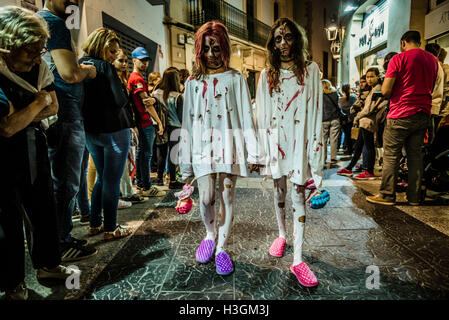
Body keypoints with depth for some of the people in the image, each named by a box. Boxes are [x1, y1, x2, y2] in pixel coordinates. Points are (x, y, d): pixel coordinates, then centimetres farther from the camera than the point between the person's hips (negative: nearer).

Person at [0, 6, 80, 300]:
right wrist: (38, 102, -15)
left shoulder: (39, 67, -3)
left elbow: (53, 107, 4)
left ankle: (48, 264, 33)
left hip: (35, 148, 6)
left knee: (43, 208, 13)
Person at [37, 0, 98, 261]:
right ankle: (62, 245, 11)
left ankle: (60, 237, 29)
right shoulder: (53, 23, -12)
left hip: (52, 115, 10)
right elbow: (70, 73, -22)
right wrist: (89, 70, -4)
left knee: (59, 181, 17)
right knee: (66, 184, -1)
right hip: (65, 115, -10)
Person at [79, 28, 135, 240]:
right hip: (113, 131, -7)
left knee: (102, 178, 19)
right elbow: (120, 100, -16)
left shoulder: (80, 65, 9)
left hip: (89, 131, 8)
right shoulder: (105, 67, -13)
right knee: (112, 180, 1)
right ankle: (111, 229, 11)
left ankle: (95, 224, 26)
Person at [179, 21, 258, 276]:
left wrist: (253, 152, -5)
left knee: (227, 197, 2)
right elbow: (188, 120, 9)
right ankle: (210, 235, 26)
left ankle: (222, 248, 18)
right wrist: (186, 161, 6)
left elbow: (246, 116, 2)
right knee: (206, 199, -5)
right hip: (204, 146, 1)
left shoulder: (236, 78, 7)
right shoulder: (194, 81, 11)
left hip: (229, 144, -1)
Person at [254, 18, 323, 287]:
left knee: (299, 196, -1)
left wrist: (315, 149, -8)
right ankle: (282, 235, 38)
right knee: (279, 191, 14)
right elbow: (262, 114, 6)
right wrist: (262, 149, 1)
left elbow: (315, 111, -2)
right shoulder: (267, 75, 7)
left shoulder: (310, 70, 2)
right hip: (276, 140, 3)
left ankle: (298, 260, 4)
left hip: (300, 140, -2)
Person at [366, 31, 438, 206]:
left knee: (391, 155, 0)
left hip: (401, 114, -6)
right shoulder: (432, 59, 13)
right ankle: (414, 196, 15)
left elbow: (385, 91, -11)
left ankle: (387, 195, 4)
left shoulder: (399, 59, -7)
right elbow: (430, 88, 22)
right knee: (415, 154, 10)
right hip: (423, 115, 6)